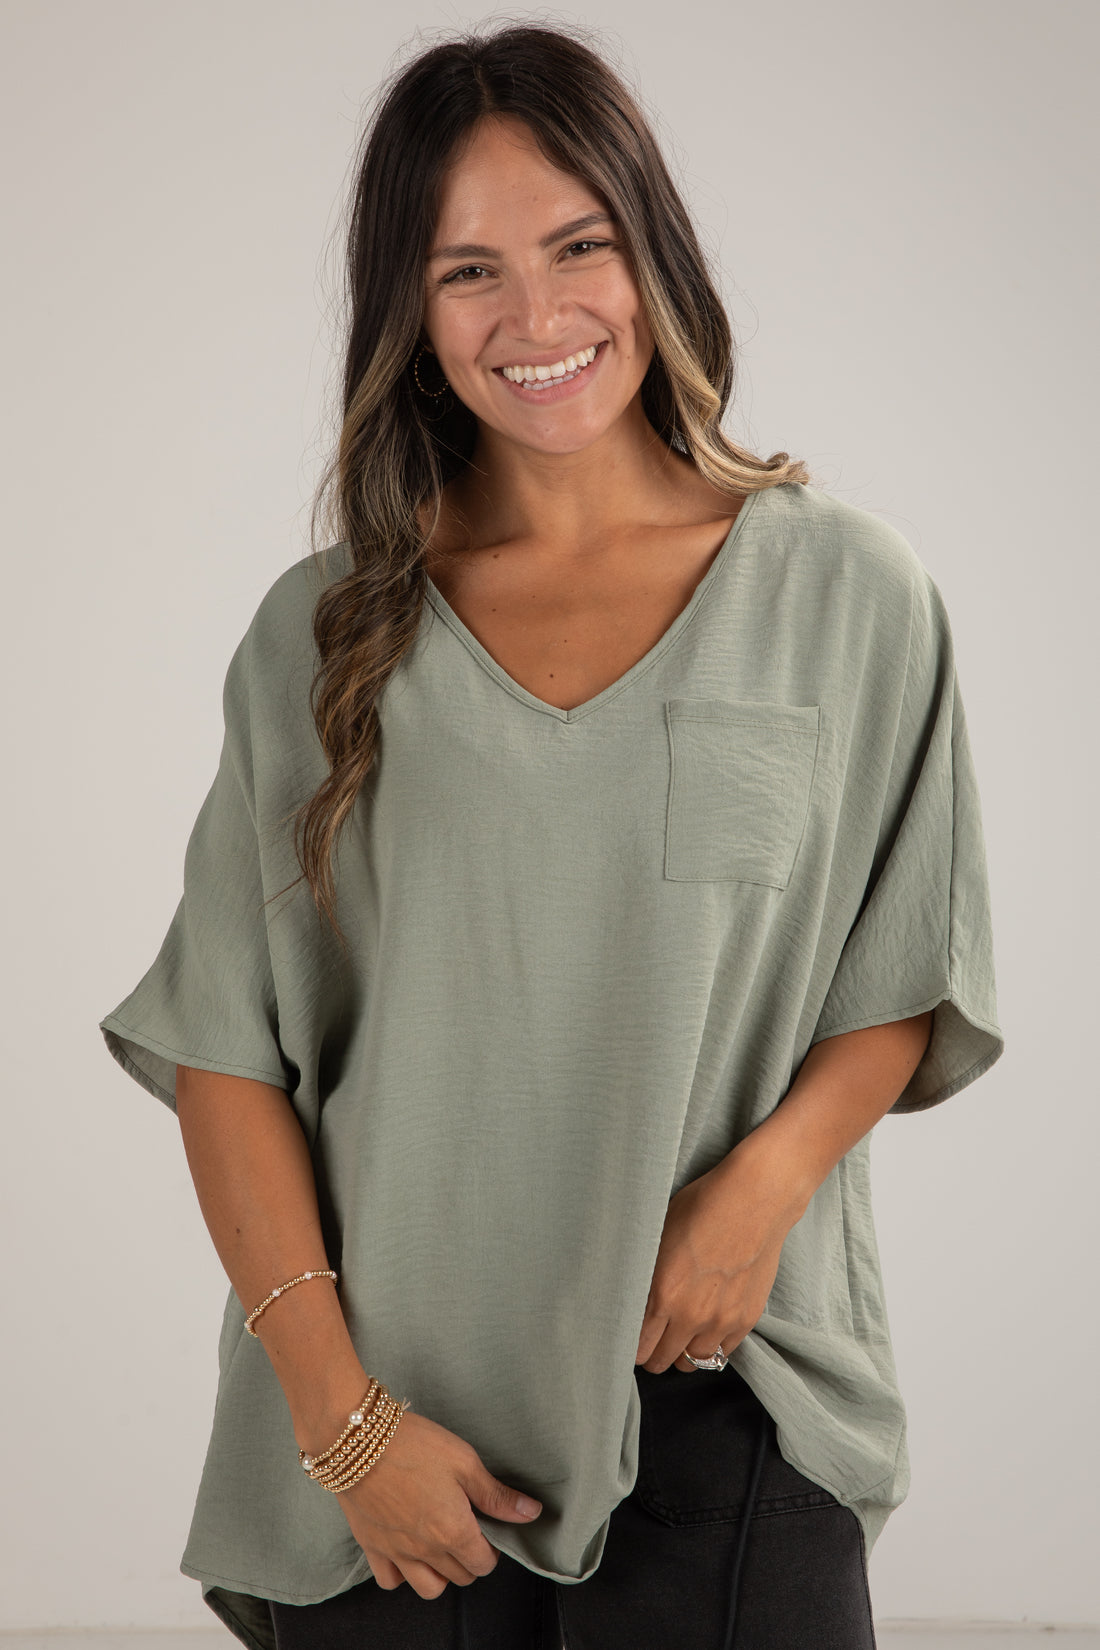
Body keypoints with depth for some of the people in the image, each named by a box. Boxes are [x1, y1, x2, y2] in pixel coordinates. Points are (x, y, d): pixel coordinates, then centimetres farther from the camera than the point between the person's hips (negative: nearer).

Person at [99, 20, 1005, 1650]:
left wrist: (765, 1174, -12)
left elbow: (909, 983, 6)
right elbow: (226, 1054, 0)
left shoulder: (846, 594, -1)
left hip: (724, 1411, 0)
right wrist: (341, 1412, -6)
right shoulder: (321, 635, 1)